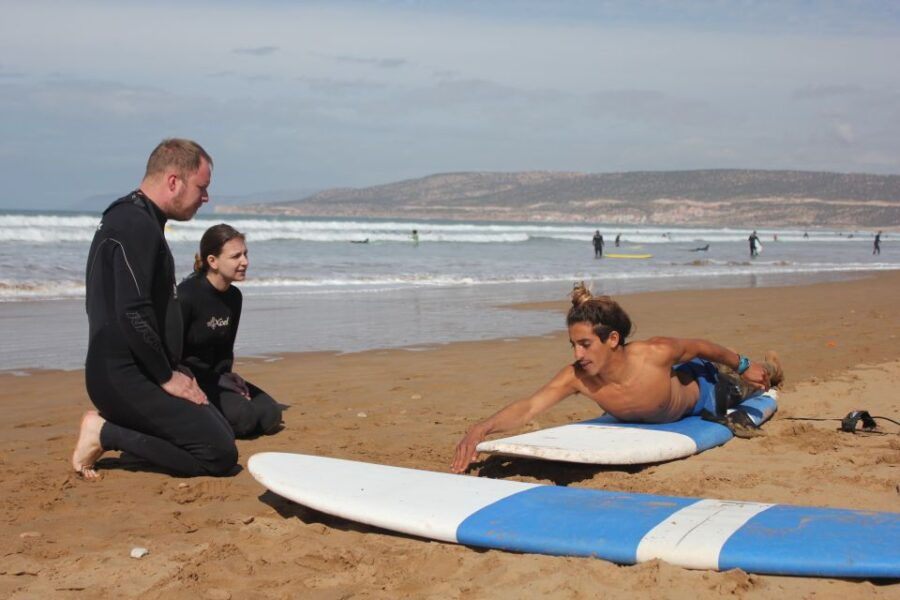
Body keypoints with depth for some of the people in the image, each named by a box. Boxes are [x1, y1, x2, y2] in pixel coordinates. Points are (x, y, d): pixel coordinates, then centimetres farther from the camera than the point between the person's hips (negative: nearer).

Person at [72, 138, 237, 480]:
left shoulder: (131, 218, 18)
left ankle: (110, 426, 9)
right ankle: (106, 433, -8)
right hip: (127, 378, -11)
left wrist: (173, 370, 15)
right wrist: (168, 377, -13)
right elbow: (133, 315, -24)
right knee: (220, 455, -14)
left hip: (128, 373, 11)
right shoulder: (137, 226, -17)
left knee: (221, 433, 15)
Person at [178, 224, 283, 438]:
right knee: (241, 416, -28)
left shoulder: (234, 297, 5)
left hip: (214, 375, 8)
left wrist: (227, 376, -6)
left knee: (270, 417, -6)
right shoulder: (186, 295, -19)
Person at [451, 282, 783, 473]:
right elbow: (528, 408, -51)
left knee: (744, 387, 30)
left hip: (700, 387, -4)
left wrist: (743, 365, -10)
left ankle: (769, 366, 65)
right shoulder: (576, 377, -42)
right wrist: (481, 429, -70)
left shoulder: (655, 353, -48)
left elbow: (702, 347, -27)